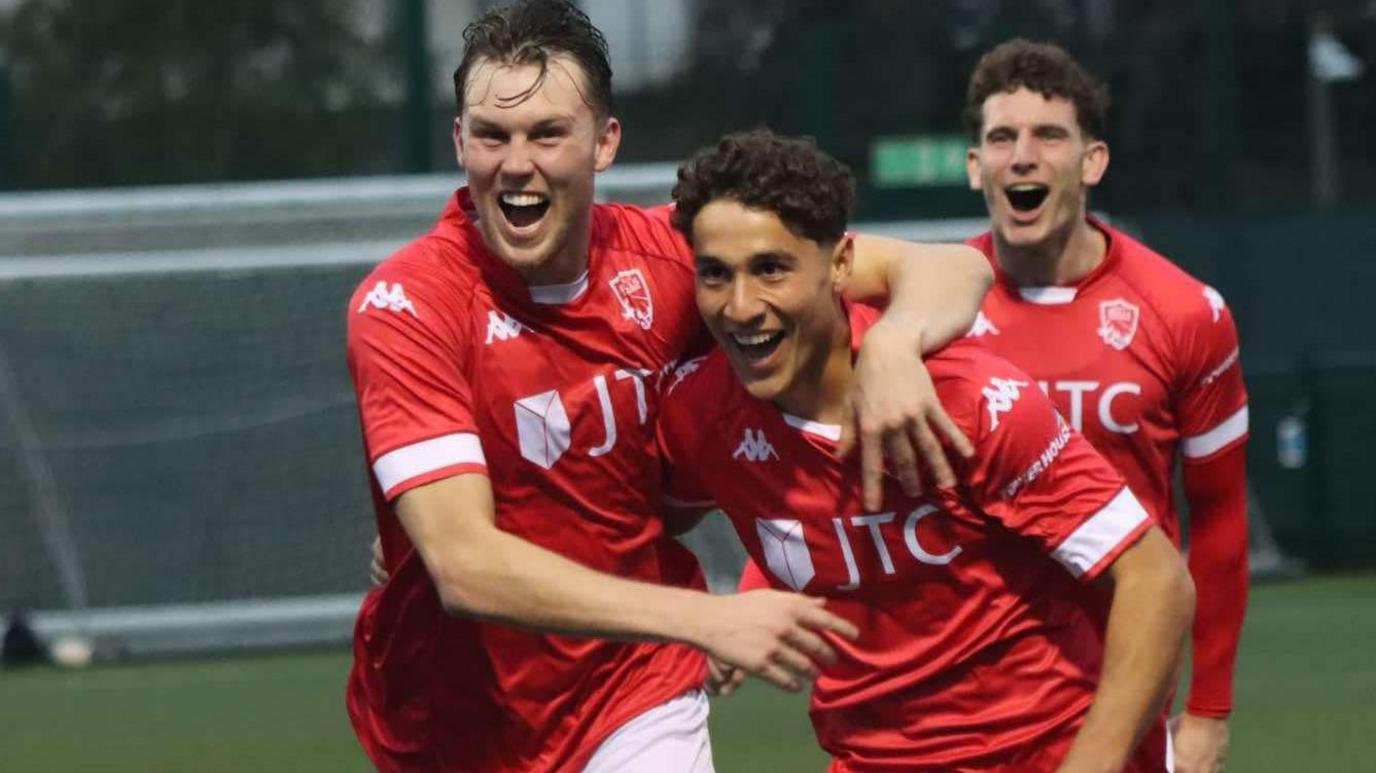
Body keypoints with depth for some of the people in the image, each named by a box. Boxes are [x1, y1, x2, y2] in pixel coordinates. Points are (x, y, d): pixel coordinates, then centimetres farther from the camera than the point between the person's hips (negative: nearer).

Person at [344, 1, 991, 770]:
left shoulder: (669, 258, -8)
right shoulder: (405, 303, -18)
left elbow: (950, 269, -5)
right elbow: (465, 567, -28)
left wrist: (893, 342, -29)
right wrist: (710, 620, -36)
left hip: (635, 706, 2)